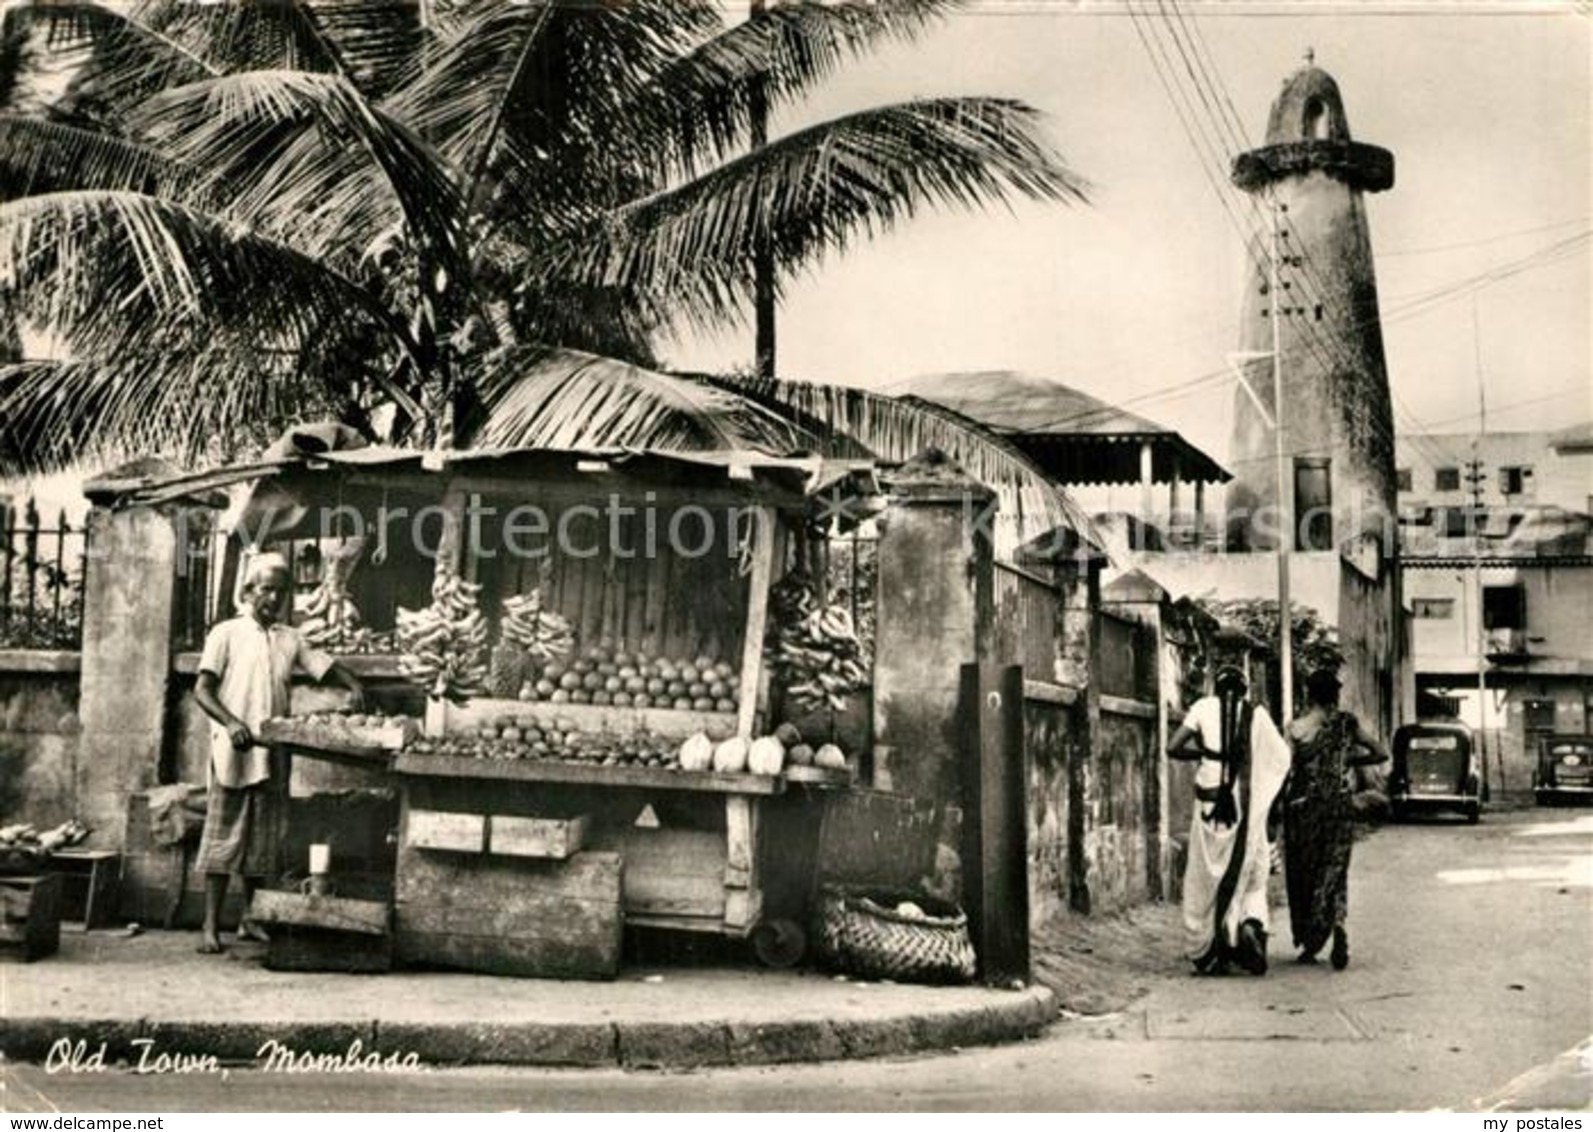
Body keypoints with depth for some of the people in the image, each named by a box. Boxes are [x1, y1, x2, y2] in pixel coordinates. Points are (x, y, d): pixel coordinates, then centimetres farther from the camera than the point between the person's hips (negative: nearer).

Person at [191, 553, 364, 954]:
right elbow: (203, 690, -5)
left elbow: (325, 666, 10)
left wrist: (354, 685, -12)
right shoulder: (226, 634, 1)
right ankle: (211, 925, 2)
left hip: (273, 755, 4)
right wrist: (230, 721, -22)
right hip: (233, 754, -4)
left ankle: (251, 919, 20)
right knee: (223, 838, -3)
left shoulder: (290, 639, 13)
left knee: (262, 842, 9)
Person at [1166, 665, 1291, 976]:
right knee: (1251, 878, 14)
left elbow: (1173, 748, -7)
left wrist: (1205, 753, 5)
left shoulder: (1204, 707, 2)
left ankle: (1210, 955, 7)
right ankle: (1251, 923, -14)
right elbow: (1282, 758, 3)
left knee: (1207, 879, 8)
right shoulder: (1256, 714, 4)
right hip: (1248, 803, 1)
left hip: (1211, 800, -1)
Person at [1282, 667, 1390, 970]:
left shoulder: (1297, 728, -7)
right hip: (1339, 806, 1)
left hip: (1303, 807, -1)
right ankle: (1337, 923, -20)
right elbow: (1380, 754, 5)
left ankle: (1309, 944, 15)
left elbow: (1285, 769, -11)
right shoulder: (1348, 723, 0)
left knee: (1303, 874, 10)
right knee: (1334, 871, 7)